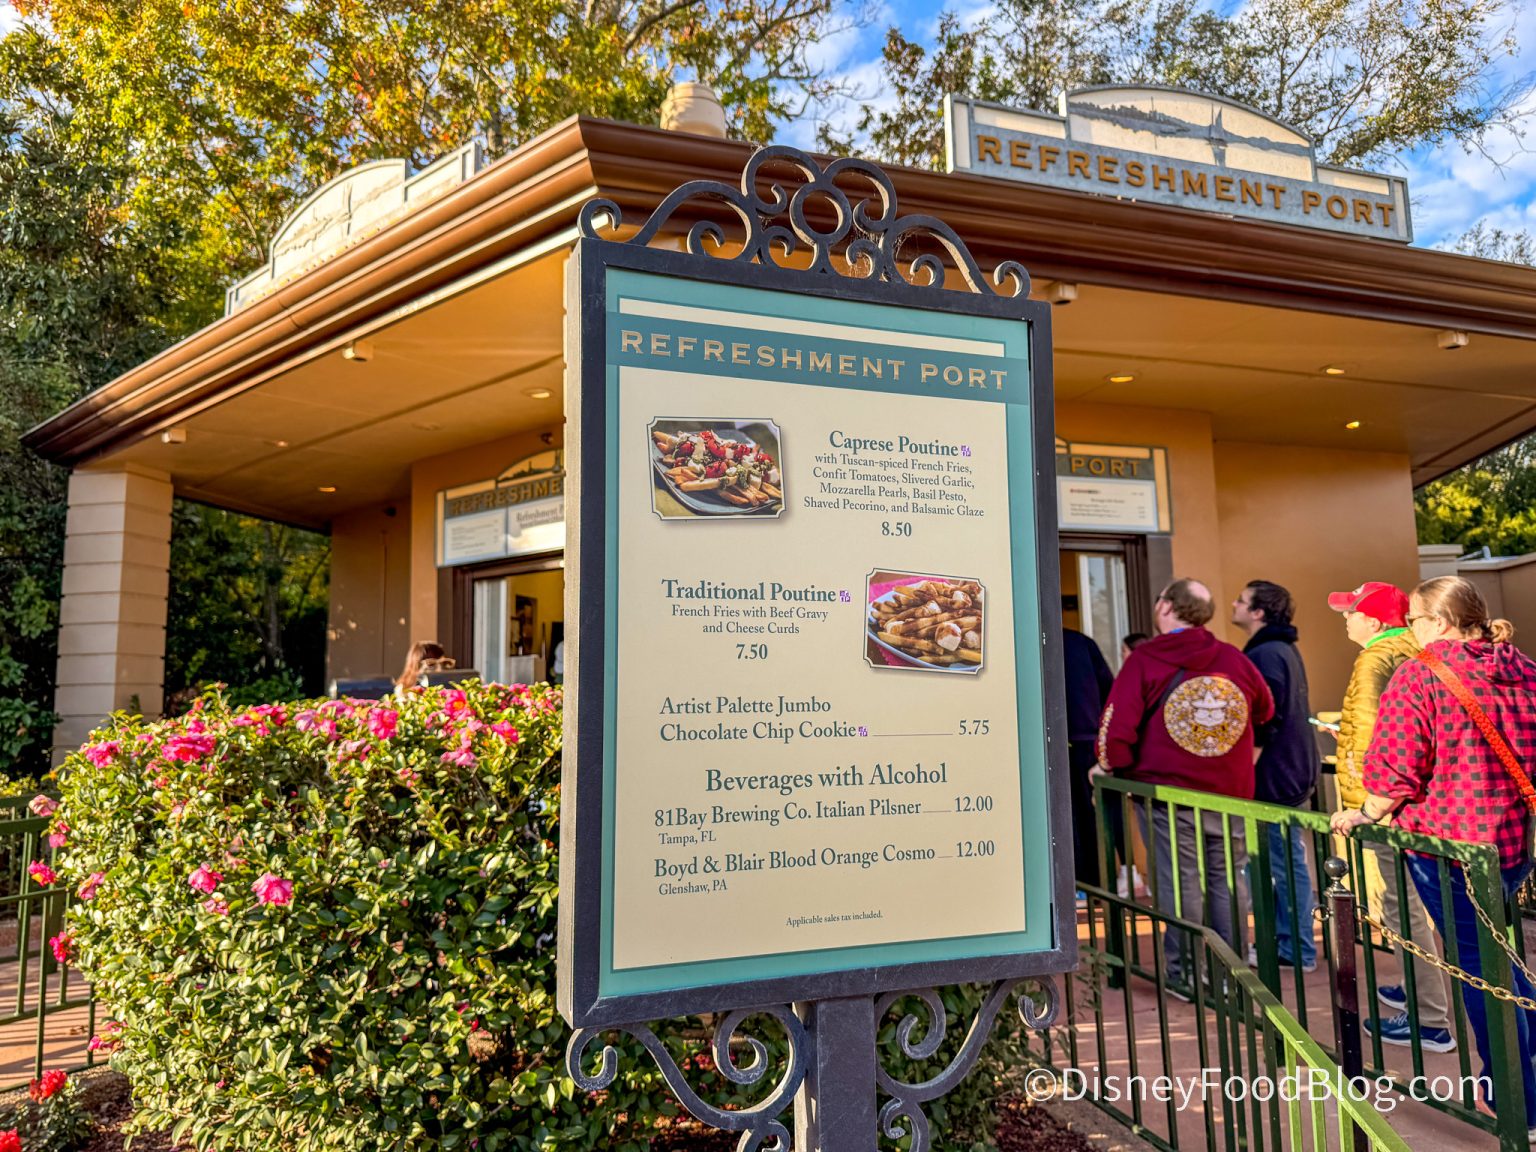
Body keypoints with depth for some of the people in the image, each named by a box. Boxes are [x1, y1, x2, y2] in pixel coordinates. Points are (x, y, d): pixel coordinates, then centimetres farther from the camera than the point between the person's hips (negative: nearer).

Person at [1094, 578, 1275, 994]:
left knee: (1179, 881, 5)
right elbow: (1265, 710, 18)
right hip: (1231, 791, 4)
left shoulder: (1144, 660, -11)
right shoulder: (1234, 659, 3)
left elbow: (1118, 724, -15)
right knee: (1228, 878, 14)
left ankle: (1185, 972, 13)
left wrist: (1109, 764, 2)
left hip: (1167, 790, -4)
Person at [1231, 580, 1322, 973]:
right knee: (1290, 862, 14)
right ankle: (1293, 945, 23)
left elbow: (1263, 723, -22)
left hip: (1274, 777, -10)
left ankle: (1296, 950, 8)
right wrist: (1246, 768, 21)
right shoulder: (1283, 649, 14)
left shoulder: (1265, 654, -18)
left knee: (1282, 864, -1)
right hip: (1293, 771, 10)